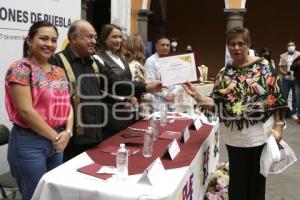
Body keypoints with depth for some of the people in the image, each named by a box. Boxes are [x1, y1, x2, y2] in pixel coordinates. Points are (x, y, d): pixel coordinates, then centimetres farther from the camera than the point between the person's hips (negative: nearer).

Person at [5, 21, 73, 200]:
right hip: (29, 143, -7)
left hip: (58, 143, 7)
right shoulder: (21, 69, -11)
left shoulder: (59, 72, 10)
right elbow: (26, 111, -18)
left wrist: (67, 132, -7)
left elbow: (67, 105, 11)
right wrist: (55, 136, -12)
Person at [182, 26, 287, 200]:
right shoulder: (224, 73, 4)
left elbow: (277, 98, -4)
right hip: (235, 136, 2)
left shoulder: (263, 66, -4)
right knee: (237, 180, 10)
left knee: (257, 179, 13)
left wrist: (279, 126, -7)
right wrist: (197, 96, -15)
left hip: (261, 134, -2)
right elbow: (217, 103, 0)